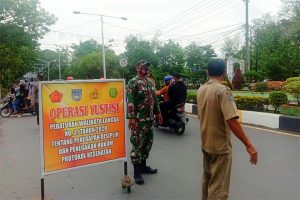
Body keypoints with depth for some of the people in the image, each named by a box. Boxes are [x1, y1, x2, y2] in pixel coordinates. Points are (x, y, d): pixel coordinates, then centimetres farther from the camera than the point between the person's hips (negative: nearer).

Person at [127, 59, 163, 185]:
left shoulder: (150, 82, 13)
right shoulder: (133, 82, -10)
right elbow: (130, 101, -17)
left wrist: (157, 112, 19)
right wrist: (131, 118, -23)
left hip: (150, 118, 8)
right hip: (139, 119, -8)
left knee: (148, 142, 15)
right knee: (137, 144, -1)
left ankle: (143, 166, 30)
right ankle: (137, 171, 9)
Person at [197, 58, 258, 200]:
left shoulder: (201, 90, 4)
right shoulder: (223, 90, -19)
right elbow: (231, 121, -26)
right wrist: (248, 145, -22)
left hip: (205, 143, 8)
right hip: (220, 145, -7)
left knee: (207, 179, 23)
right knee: (218, 186, 3)